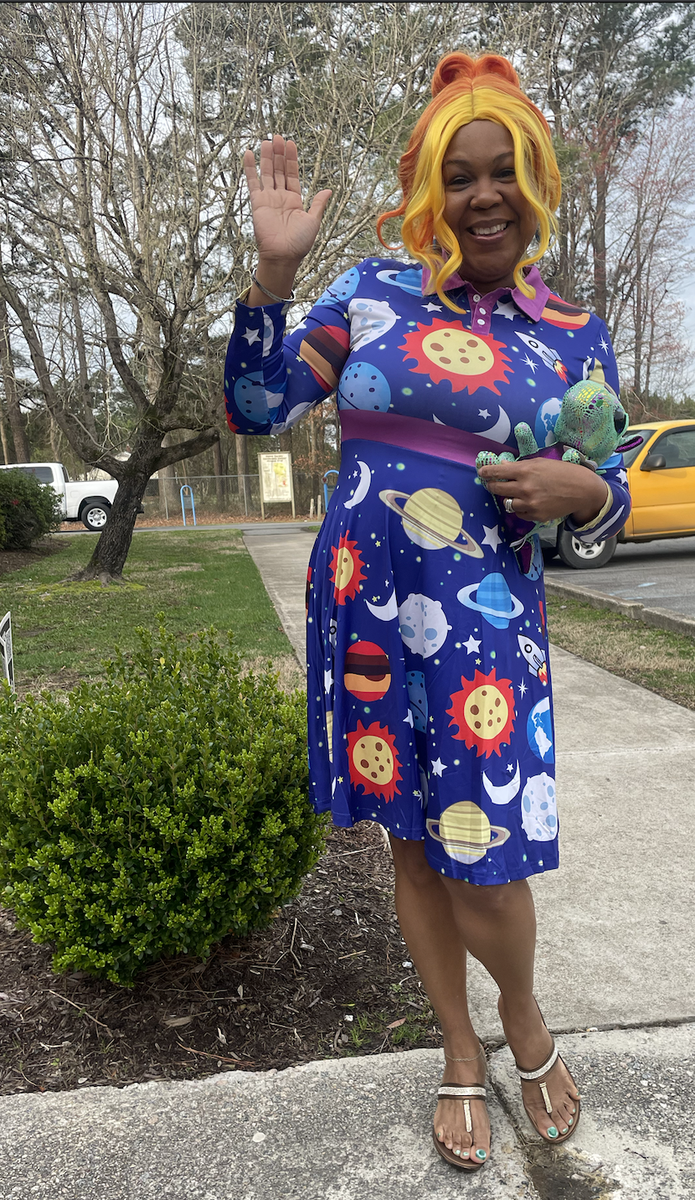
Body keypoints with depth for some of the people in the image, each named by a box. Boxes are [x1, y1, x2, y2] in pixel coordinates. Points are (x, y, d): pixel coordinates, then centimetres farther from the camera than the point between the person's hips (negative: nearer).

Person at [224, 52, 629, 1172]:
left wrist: (578, 489, -12)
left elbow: (608, 502, 11)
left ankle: (525, 1024, 35)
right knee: (413, 843, 13)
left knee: (486, 858, -2)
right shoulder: (374, 292, 4)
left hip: (487, 627, -1)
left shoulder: (578, 336, 6)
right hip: (363, 609, 1)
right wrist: (274, 268, -10)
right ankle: (462, 1056, 37)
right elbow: (256, 407, 0)